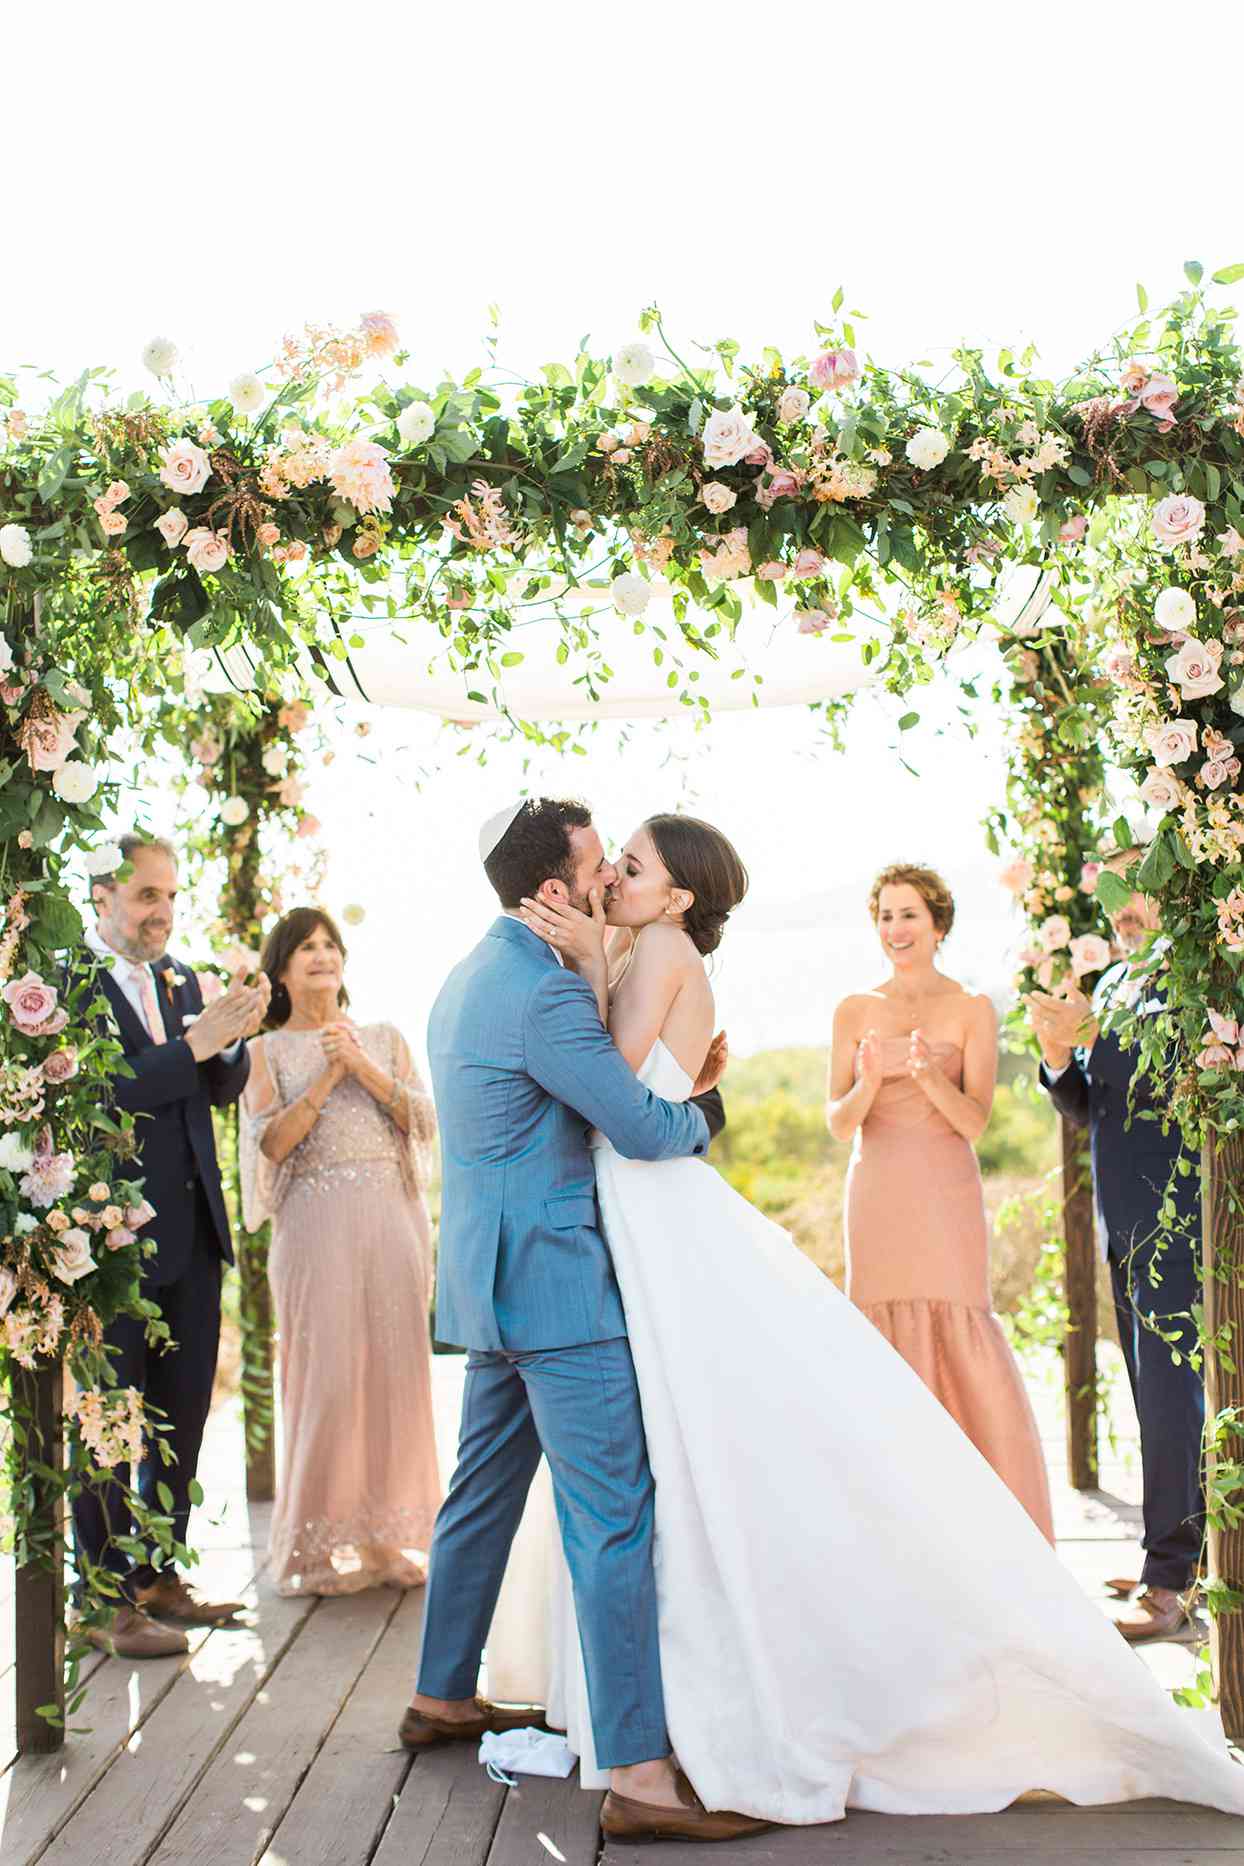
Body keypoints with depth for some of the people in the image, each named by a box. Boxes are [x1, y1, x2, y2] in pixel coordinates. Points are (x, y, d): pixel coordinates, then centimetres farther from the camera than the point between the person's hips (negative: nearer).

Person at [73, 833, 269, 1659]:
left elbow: (223, 1090, 10)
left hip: (191, 1230, 7)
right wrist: (191, 1044, -25)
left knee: (184, 1411, 14)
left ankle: (158, 1576, 27)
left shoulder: (179, 979, 12)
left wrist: (232, 1037, -10)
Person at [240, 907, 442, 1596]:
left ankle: (385, 1536, 9)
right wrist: (324, 1080, -9)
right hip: (314, 1222, -2)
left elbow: (426, 1122, 5)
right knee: (325, 1372, -6)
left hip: (391, 1218, 3)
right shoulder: (267, 1053, 9)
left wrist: (364, 1067, -5)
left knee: (394, 1366, 1)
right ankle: (320, 1543, 4)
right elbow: (269, 1143, -3)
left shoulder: (384, 1039, 16)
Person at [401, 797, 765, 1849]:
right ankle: (639, 1770, -9)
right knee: (613, 1518, -10)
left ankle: (443, 1700, 32)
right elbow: (644, 1129, -17)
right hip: (558, 1284, -10)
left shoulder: (469, 980, 15)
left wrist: (669, 1093, 16)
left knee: (485, 1492, 20)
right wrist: (703, 1115, 4)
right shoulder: (544, 992, -18)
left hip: (493, 1284, 10)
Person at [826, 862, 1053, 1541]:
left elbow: (975, 1122, -4)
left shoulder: (972, 1010, 4)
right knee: (886, 1349, -1)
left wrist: (930, 1075, -22)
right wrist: (870, 1082, -17)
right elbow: (839, 1123, 4)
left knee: (962, 1347, -9)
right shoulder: (855, 1011, 9)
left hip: (947, 1199, -2)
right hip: (877, 1198, 2)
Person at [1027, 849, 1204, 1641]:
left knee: (1171, 1390, -8)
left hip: (1175, 1213, -8)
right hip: (1125, 1220, 8)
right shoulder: (1113, 983, 17)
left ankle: (1170, 1581, -5)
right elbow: (1088, 1107, 17)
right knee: (1159, 1390, 13)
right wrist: (1058, 1052, -2)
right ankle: (1192, 1544, 22)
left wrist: (1096, 1036, -21)